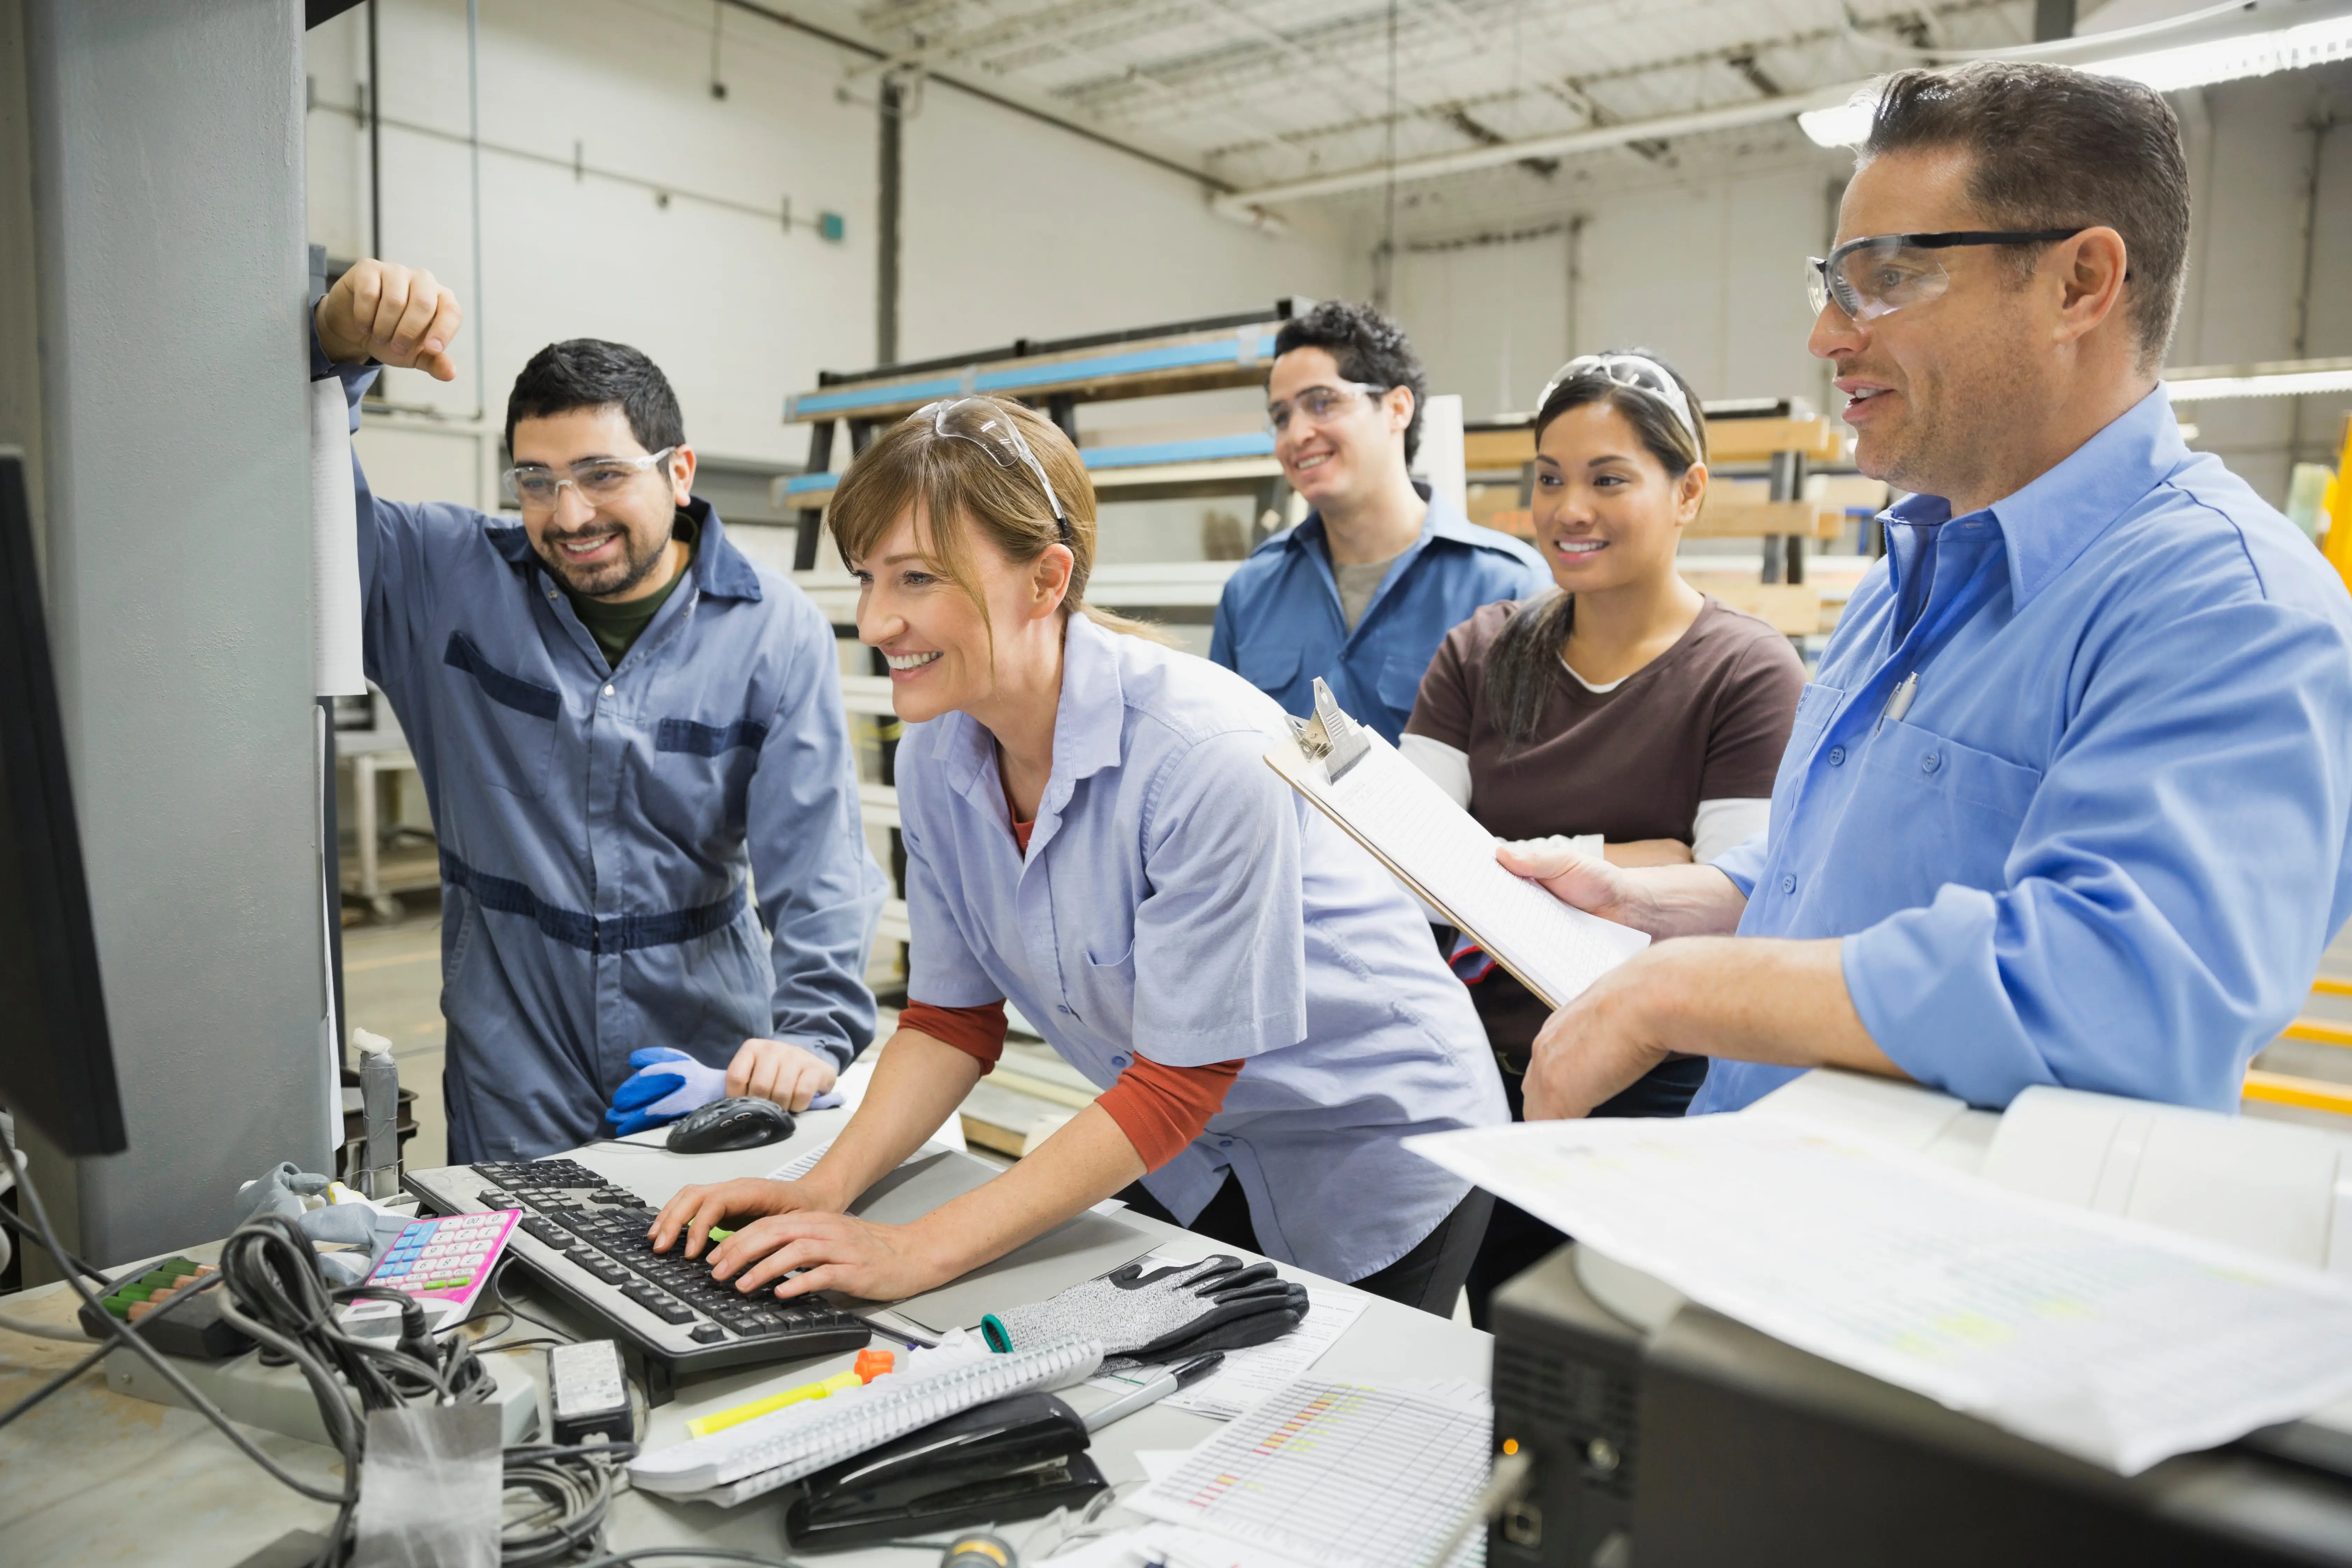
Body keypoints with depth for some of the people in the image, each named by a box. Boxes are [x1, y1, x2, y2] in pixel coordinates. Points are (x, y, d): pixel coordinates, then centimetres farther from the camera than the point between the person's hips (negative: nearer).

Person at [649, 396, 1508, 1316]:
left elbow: (1176, 1083, -28)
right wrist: (823, 1191, -16)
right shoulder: (936, 753, -11)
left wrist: (920, 1253, -29)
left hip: (1371, 1162, -5)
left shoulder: (1207, 755, -33)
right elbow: (952, 1017, -2)